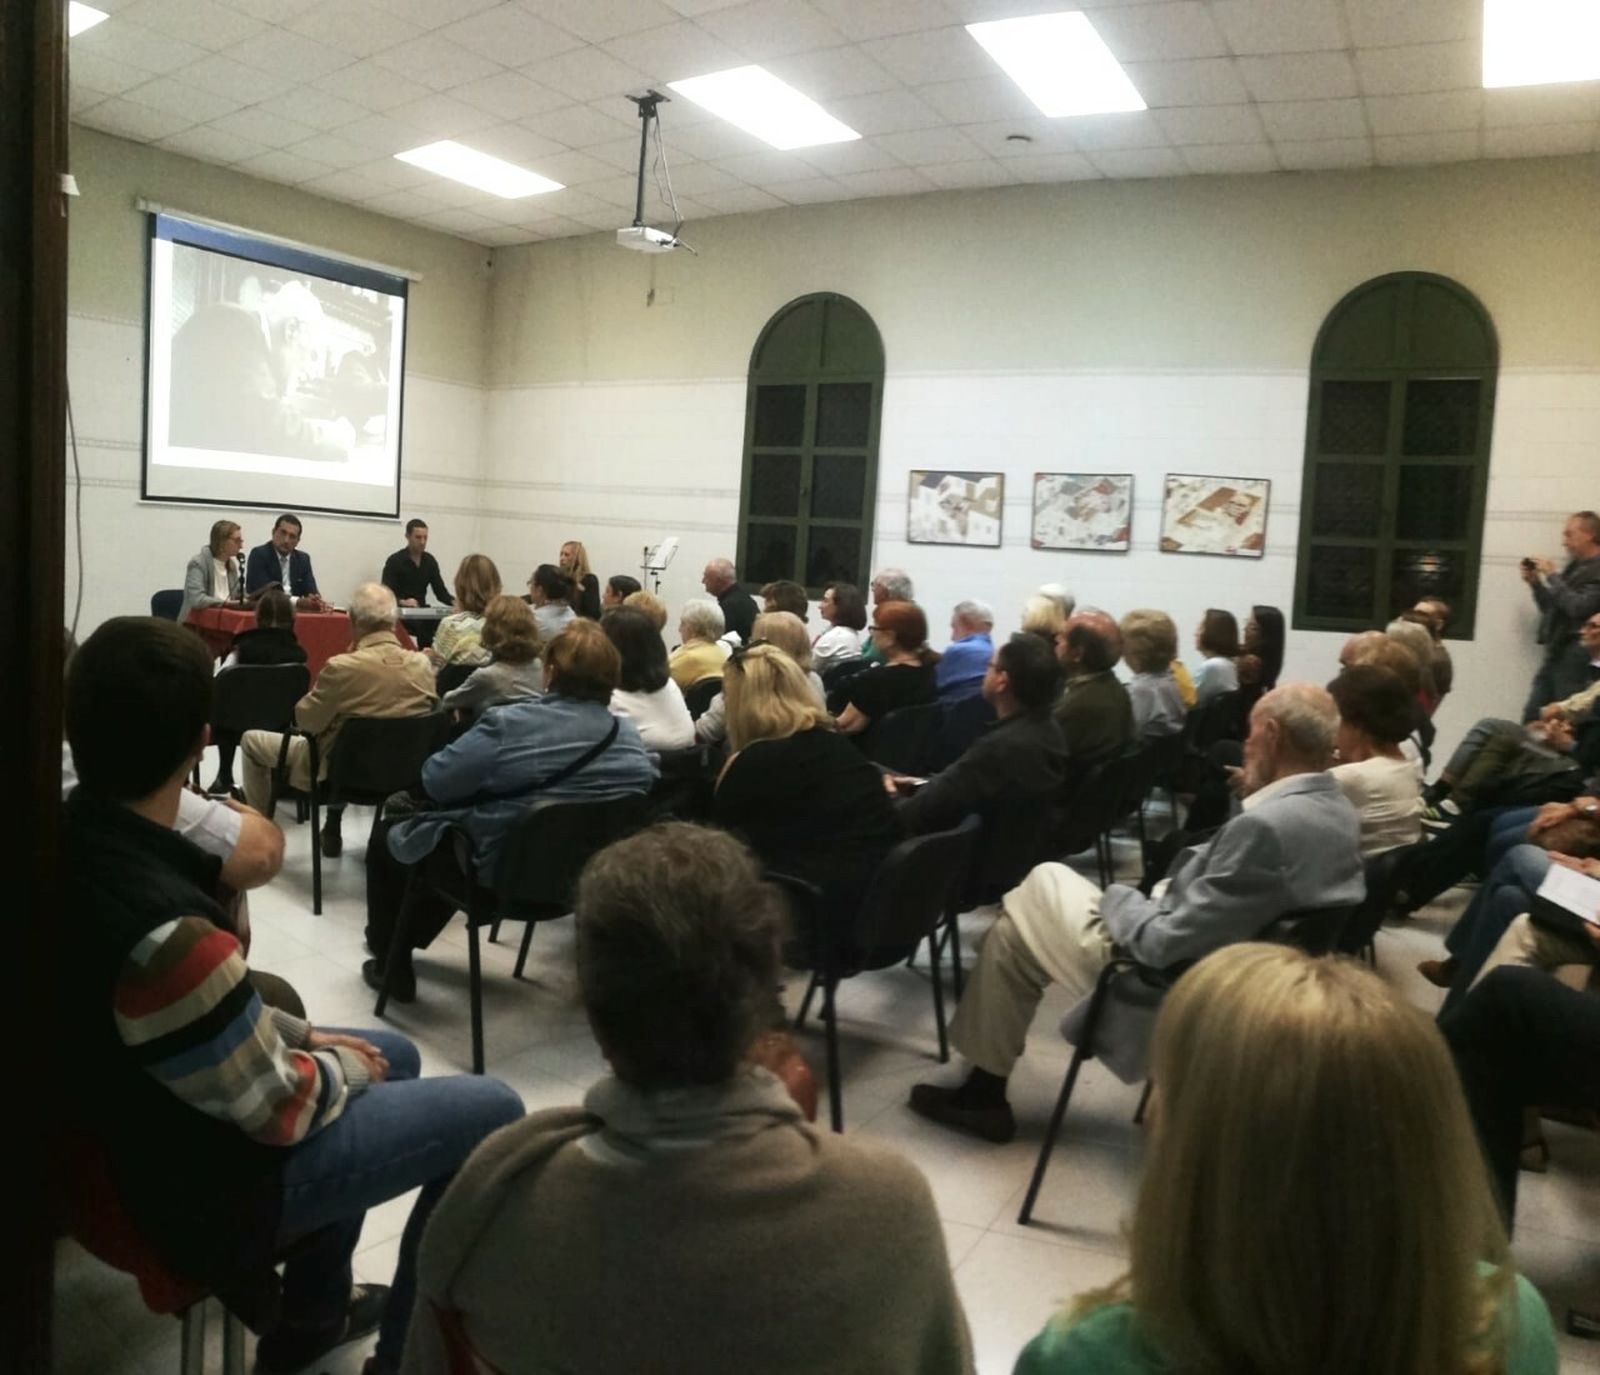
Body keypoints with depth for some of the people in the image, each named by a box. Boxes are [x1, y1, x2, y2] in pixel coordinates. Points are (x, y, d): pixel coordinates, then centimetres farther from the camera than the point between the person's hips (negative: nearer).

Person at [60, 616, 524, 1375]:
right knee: (491, 1111, 0)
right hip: (210, 1186, -8)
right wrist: (345, 1063, -4)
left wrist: (297, 1032, 5)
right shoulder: (166, 932, -39)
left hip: (141, 1127, 9)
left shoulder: (71, 841, -10)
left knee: (397, 1054, 26)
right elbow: (277, 1109, -24)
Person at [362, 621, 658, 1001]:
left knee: (388, 831, 22)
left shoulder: (508, 725, -23)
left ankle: (391, 965, 31)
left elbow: (434, 781, -16)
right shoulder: (631, 737, -9)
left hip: (499, 870, -6)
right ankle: (404, 936, 51)